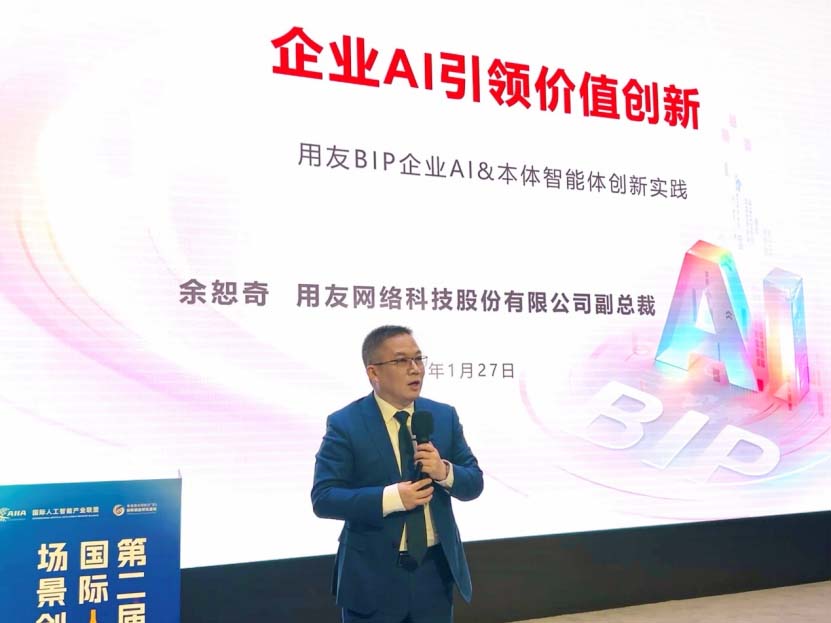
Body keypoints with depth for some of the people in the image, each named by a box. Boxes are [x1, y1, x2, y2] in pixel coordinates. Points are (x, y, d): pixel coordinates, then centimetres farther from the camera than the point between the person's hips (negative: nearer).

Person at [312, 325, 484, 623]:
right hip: (373, 576, -4)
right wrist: (391, 498, -26)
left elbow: (474, 482, 4)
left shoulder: (445, 416, 2)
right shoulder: (344, 424, -11)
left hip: (436, 569, 4)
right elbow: (323, 498, -15)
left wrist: (445, 472, -18)